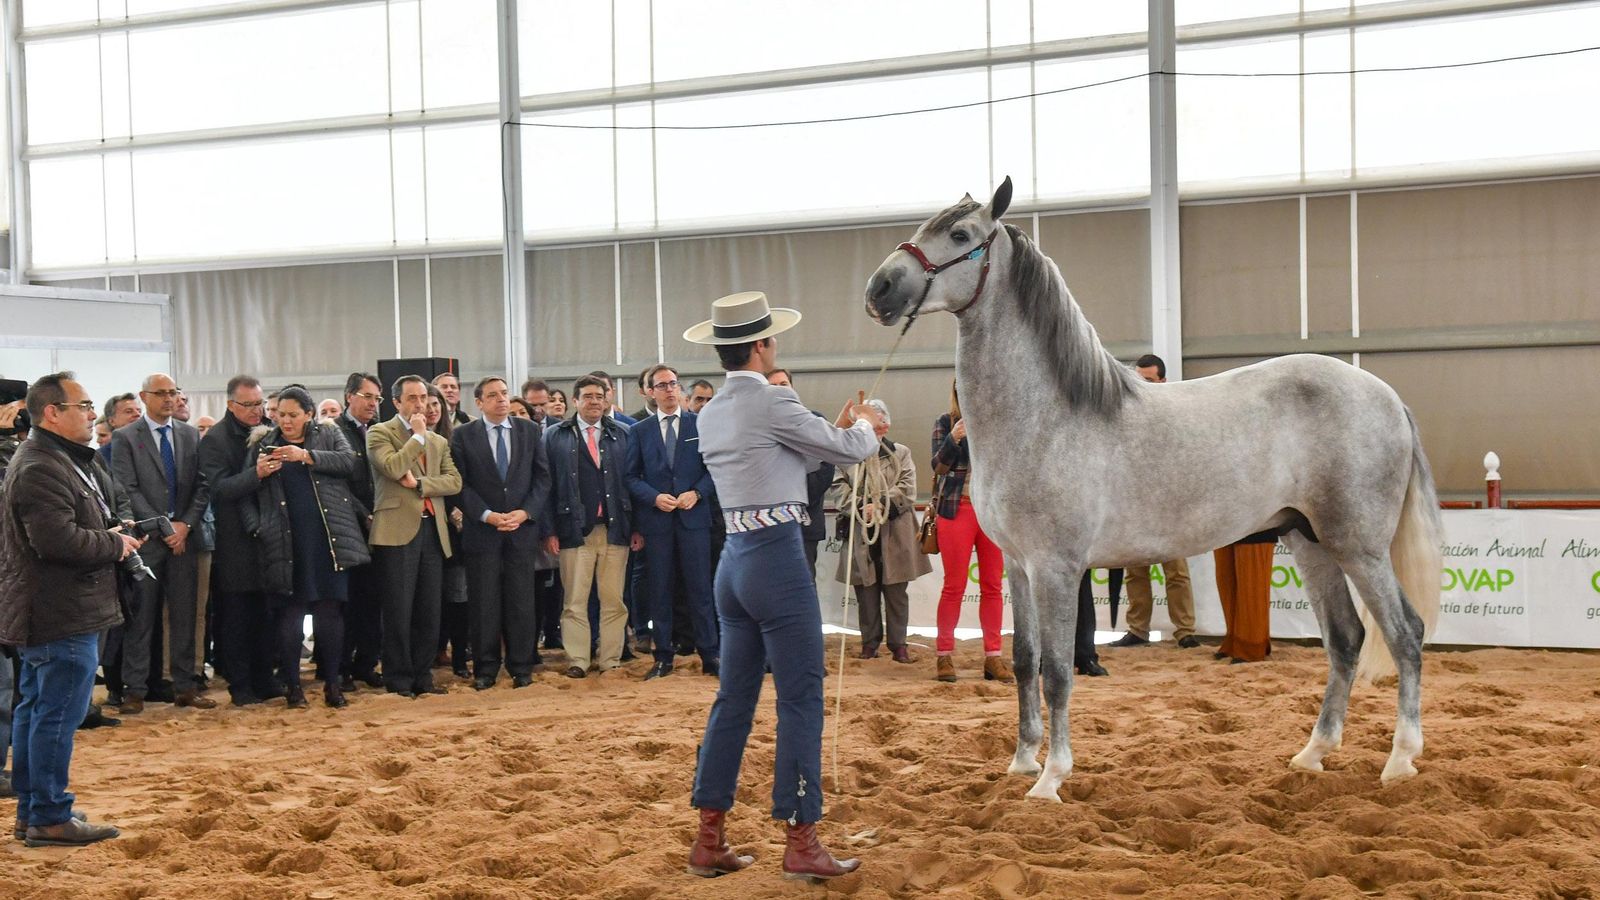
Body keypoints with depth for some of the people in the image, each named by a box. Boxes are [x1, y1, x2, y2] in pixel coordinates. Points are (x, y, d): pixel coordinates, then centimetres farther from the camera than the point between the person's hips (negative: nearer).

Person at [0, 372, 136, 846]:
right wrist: (115, 544, -13)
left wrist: (111, 534, 5)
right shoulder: (41, 468, -20)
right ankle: (50, 818, -2)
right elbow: (58, 540, -28)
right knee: (58, 714, -7)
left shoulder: (59, 459, 16)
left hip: (45, 611, 11)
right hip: (62, 613, -11)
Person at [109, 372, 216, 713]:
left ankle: (185, 687, 11)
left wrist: (186, 524, -6)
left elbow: (202, 486, 7)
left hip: (183, 535, 3)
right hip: (144, 539, -3)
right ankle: (135, 690, 6)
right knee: (141, 617, 1)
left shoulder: (190, 435, 10)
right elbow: (128, 490, -8)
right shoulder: (125, 438, -1)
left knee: (184, 614, 5)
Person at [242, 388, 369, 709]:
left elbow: (348, 461, -8)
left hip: (328, 539, 0)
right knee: (290, 613, 0)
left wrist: (306, 456, -18)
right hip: (286, 543, 0)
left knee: (331, 610, 2)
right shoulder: (263, 443, 10)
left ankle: (332, 685, 10)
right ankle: (292, 685, 9)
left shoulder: (329, 435, 9)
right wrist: (258, 473, -13)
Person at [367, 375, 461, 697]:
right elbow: (393, 467, -17)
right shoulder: (380, 433, 2)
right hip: (398, 530, -5)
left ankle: (422, 676, 15)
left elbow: (455, 481, 5)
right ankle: (398, 680, 5)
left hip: (432, 531, 5)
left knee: (429, 611, 7)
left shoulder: (438, 442, 19)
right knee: (398, 611, -2)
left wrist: (420, 484, -9)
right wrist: (418, 436, -7)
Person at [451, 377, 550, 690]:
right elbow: (461, 484, -2)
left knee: (521, 602, 3)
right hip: (481, 531, -1)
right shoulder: (463, 436, 2)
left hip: (523, 528, 1)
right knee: (483, 603, 1)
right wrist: (487, 515, -13)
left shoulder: (529, 430, 7)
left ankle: (522, 667, 11)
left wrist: (526, 512, -8)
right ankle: (485, 670, 9)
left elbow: (542, 477, 6)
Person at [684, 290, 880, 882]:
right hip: (778, 559, -9)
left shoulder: (712, 415, 13)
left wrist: (837, 429, 25)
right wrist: (863, 426, 18)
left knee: (734, 698, 12)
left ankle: (709, 839, 15)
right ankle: (801, 842, 1)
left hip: (734, 560, 9)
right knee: (801, 699, -2)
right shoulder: (773, 403, -12)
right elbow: (853, 450, -3)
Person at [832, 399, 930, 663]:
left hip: (894, 535, 0)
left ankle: (898, 643, 10)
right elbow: (840, 487, 1)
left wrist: (880, 506, -11)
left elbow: (907, 489, 0)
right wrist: (859, 508, -14)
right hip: (861, 535, 0)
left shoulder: (900, 453, 9)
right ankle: (870, 642, 14)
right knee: (866, 592, 4)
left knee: (896, 591, 3)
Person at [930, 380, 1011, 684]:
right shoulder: (947, 423, 5)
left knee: (992, 586, 2)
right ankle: (944, 656, 4)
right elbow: (939, 466, -4)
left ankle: (993, 657, 6)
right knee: (954, 586, -2)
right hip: (957, 509, -3)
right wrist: (953, 439, -20)